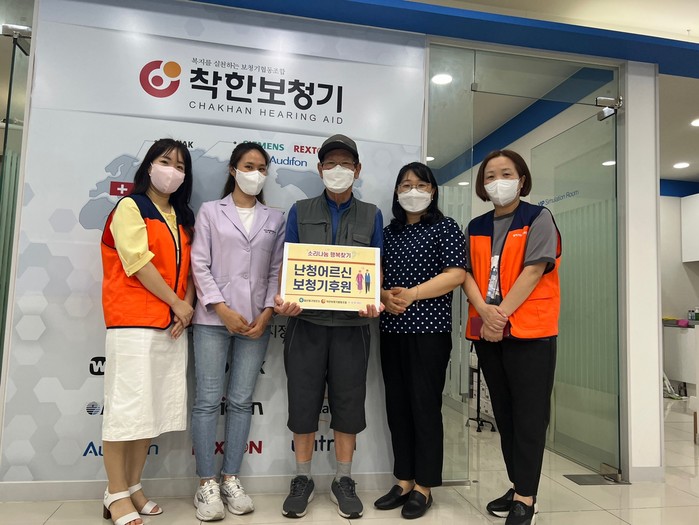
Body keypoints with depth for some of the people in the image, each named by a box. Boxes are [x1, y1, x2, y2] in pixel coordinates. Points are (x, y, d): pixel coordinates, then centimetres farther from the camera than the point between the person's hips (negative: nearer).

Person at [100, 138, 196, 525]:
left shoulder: (183, 218, 19)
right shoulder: (131, 206, 0)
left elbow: (187, 266, 13)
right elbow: (139, 263, -11)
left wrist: (187, 308, -3)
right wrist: (177, 303, -9)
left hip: (172, 323, 7)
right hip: (134, 321, -6)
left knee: (156, 407, 8)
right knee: (126, 406, -4)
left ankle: (133, 487, 19)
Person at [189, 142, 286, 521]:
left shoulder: (275, 219, 11)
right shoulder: (210, 211, 6)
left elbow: (277, 270, 7)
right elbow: (200, 265, -1)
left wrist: (267, 313, -5)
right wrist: (222, 310, -10)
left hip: (256, 321, 2)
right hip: (213, 318, -2)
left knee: (241, 402, 7)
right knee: (208, 401, 0)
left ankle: (230, 479, 18)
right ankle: (206, 484, 12)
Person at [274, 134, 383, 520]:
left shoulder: (371, 216, 9)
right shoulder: (300, 212, 8)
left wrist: (374, 303, -12)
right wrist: (284, 300, -14)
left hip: (352, 323, 0)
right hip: (306, 321, 0)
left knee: (348, 401, 8)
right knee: (303, 400, 7)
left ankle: (343, 481, 26)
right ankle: (302, 480, 26)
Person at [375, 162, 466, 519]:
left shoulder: (445, 227, 0)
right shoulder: (389, 231, 15)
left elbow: (456, 274, -10)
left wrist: (411, 294, -20)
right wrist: (384, 296, -10)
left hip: (429, 329, -5)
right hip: (391, 329, 5)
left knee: (424, 406, 0)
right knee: (397, 405, 10)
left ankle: (424, 486, 15)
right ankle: (404, 480, 23)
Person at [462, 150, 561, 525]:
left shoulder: (539, 219, 0)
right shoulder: (476, 228, 14)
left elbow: (533, 271, -12)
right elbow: (467, 273, 3)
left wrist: (502, 314, -17)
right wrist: (485, 311, -15)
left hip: (529, 330, -5)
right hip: (487, 332, 5)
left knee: (529, 415, 0)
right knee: (503, 413, 12)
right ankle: (518, 486, 26)